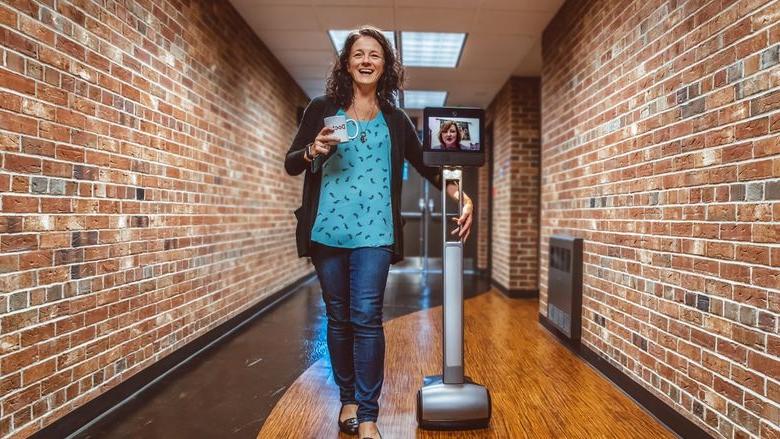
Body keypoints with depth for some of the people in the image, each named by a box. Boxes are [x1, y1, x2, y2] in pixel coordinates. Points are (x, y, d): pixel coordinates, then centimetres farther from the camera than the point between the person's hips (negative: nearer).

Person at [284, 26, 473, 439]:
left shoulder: (395, 120, 10)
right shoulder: (322, 108, 7)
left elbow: (426, 165, 14)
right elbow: (290, 163, 7)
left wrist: (461, 196, 1)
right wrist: (314, 151, -14)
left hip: (373, 232, 0)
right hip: (327, 229, 1)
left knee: (366, 319, -6)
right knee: (339, 318, 9)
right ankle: (347, 399, 27)